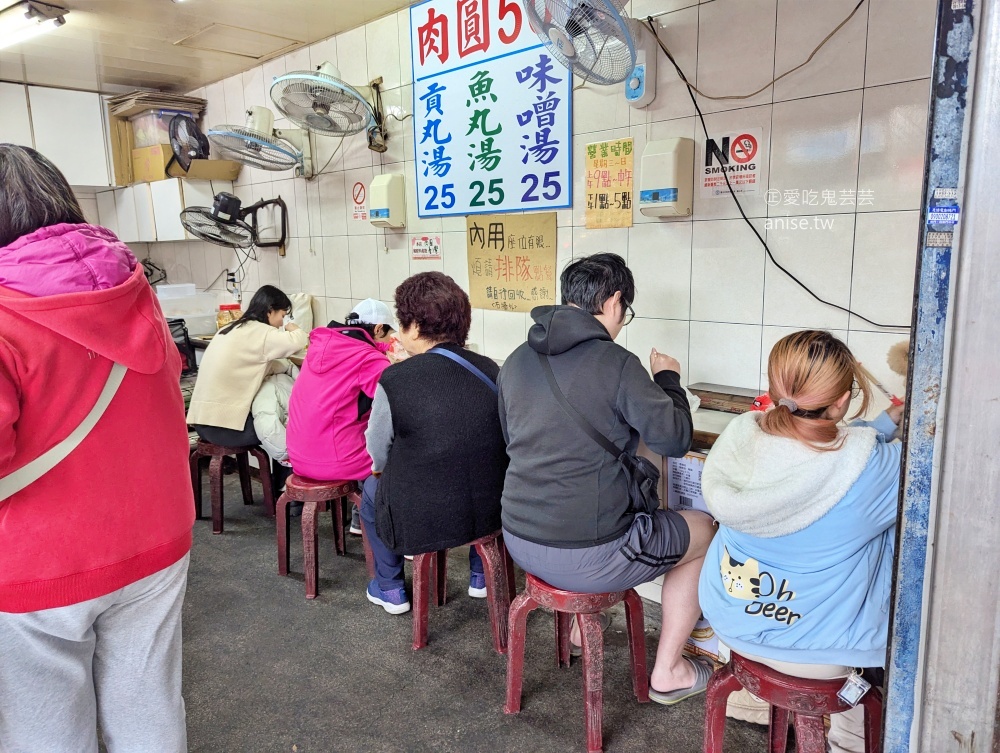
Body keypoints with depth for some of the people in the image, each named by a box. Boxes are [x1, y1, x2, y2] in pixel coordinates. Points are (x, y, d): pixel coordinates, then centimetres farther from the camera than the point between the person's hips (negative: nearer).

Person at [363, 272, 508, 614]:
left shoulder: (394, 380, -18)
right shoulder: (491, 371, -7)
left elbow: (378, 457, -5)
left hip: (419, 524, -3)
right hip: (491, 515, 3)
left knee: (372, 487, 28)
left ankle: (389, 588, 36)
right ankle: (480, 574, 42)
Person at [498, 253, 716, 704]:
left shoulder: (517, 361, 3)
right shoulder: (615, 363, -17)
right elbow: (675, 439, -11)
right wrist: (668, 378, 7)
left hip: (518, 541, 7)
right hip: (584, 558, -7)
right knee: (701, 530, 17)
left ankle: (581, 629, 44)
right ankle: (668, 672, 26)